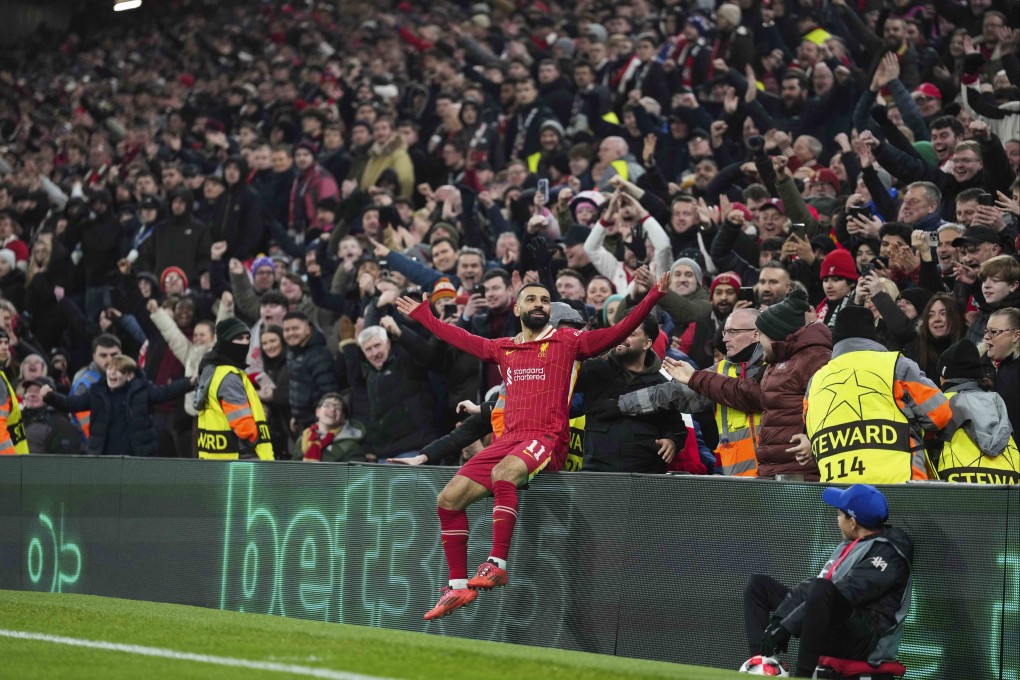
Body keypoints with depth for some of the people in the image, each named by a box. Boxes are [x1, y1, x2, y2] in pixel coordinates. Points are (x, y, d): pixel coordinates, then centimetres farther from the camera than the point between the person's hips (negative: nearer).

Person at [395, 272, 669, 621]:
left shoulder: (567, 341, 6)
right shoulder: (504, 349, 20)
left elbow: (618, 332, -3)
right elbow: (463, 339, 35)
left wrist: (652, 296, -13)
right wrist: (424, 317, 41)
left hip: (547, 439, -6)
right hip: (508, 438, 6)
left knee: (503, 472, -37)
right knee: (449, 498, -7)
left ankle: (497, 565, -39)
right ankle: (458, 586, -1)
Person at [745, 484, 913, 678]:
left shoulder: (887, 553, -12)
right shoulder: (849, 545, 19)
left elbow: (844, 594, -21)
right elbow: (811, 584, 14)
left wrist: (786, 626, -23)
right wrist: (778, 620, -2)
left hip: (863, 644, -10)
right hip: (830, 637, 10)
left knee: (821, 589, -38)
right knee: (759, 584, 13)